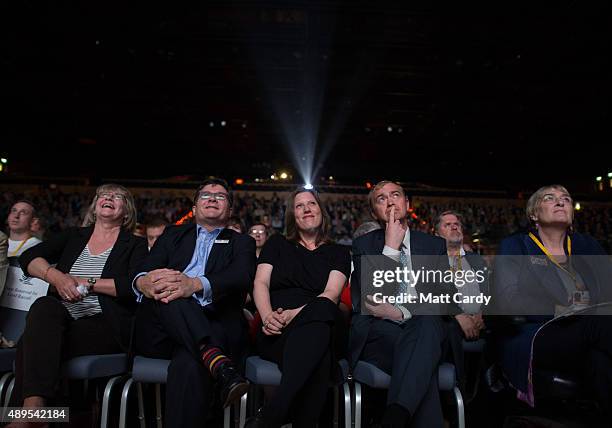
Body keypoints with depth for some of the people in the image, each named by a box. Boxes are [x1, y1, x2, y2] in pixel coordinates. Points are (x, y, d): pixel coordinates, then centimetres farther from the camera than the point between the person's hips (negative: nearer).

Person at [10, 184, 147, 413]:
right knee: (44, 306, -30)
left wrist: (86, 283, -9)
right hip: (60, 319, 4)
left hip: (104, 326, -4)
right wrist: (54, 275, -8)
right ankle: (33, 405, -31)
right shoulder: (73, 236, 22)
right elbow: (28, 257, 11)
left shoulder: (135, 245, 8)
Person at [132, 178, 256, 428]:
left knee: (189, 363, -36)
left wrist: (196, 285, -27)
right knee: (164, 288, -30)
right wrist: (143, 282, -20)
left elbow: (242, 277, -5)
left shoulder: (242, 243, 18)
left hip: (214, 329, -2)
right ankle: (217, 361, -40)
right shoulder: (173, 235, 26)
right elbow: (144, 270, 8)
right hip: (160, 332, 3)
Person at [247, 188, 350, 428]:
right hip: (277, 335, 0)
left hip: (325, 327, 1)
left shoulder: (338, 253, 20)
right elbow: (260, 283, 9)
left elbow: (331, 294, 1)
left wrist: (295, 314, -19)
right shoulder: (277, 244, 23)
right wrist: (268, 316, -15)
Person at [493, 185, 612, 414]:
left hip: (585, 341, 4)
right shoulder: (515, 246, 11)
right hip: (532, 341, -3)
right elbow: (506, 299, -5)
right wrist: (558, 311, -18)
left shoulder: (588, 246, 25)